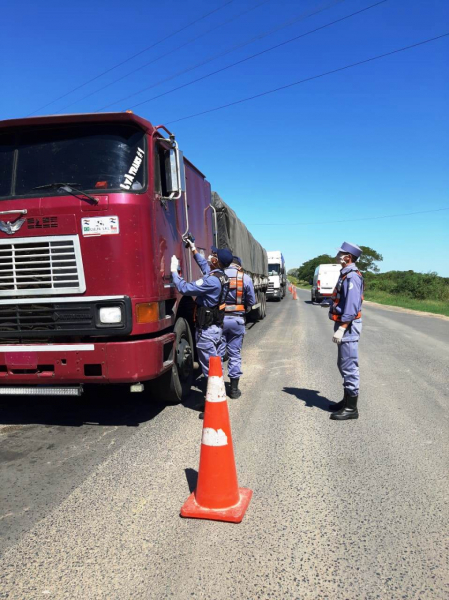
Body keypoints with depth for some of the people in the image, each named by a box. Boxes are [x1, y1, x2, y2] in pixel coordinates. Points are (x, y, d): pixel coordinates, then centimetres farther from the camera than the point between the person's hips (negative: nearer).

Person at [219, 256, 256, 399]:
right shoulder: (245, 278, -2)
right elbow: (251, 301, 2)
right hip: (237, 319, 0)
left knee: (218, 353, 10)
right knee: (235, 354, 9)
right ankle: (234, 389, 15)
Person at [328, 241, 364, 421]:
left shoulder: (352, 277, -17)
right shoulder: (346, 275, 15)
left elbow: (352, 306, -24)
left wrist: (341, 328, -26)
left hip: (348, 327, -11)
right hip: (344, 326, 11)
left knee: (349, 367, -5)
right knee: (344, 365, 17)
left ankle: (351, 408, 3)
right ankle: (347, 401, 28)